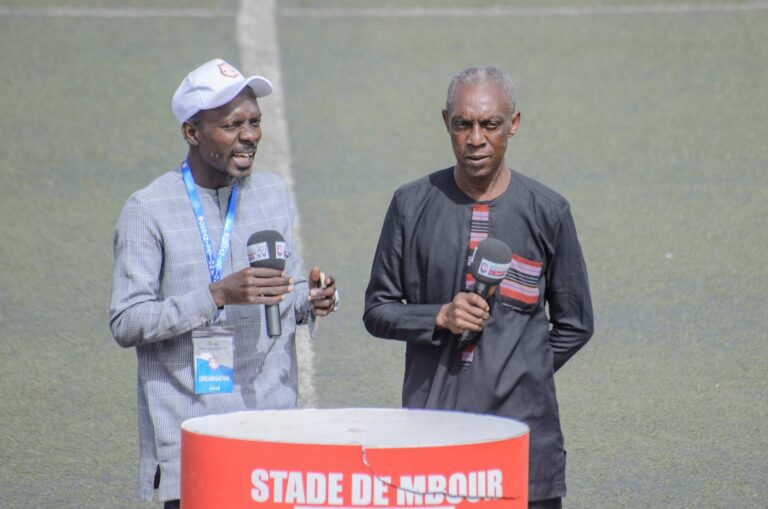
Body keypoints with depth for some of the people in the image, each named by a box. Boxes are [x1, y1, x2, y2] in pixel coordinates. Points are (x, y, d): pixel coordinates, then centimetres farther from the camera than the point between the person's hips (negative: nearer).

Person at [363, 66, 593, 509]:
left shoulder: (547, 211, 5)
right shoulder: (414, 205, 6)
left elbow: (574, 325, 13)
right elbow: (377, 310, 9)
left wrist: (519, 372, 4)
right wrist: (439, 318, -8)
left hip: (523, 426, 0)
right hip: (431, 426, 0)